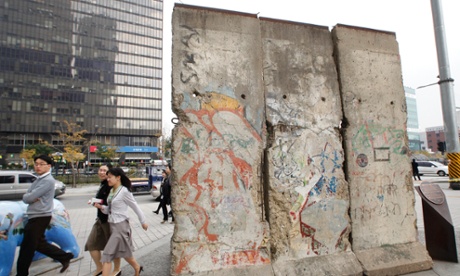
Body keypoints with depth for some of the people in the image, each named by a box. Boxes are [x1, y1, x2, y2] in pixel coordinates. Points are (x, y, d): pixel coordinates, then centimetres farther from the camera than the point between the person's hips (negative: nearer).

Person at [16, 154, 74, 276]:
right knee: (39, 244, 18)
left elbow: (29, 197, -22)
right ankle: (65, 257, 26)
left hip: (40, 217, -10)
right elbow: (26, 198, 7)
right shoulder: (38, 179, 13)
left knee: (27, 247, 3)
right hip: (35, 217, 10)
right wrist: (30, 198, -12)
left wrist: (27, 196, -2)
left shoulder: (48, 180, -18)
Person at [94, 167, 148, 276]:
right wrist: (101, 207, -10)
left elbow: (135, 207, -10)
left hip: (120, 225, -8)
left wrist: (143, 222, -4)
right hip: (112, 224, 8)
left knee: (107, 254, -4)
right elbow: (110, 209, 10)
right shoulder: (111, 191, 6)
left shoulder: (124, 191, -18)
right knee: (124, 251, 20)